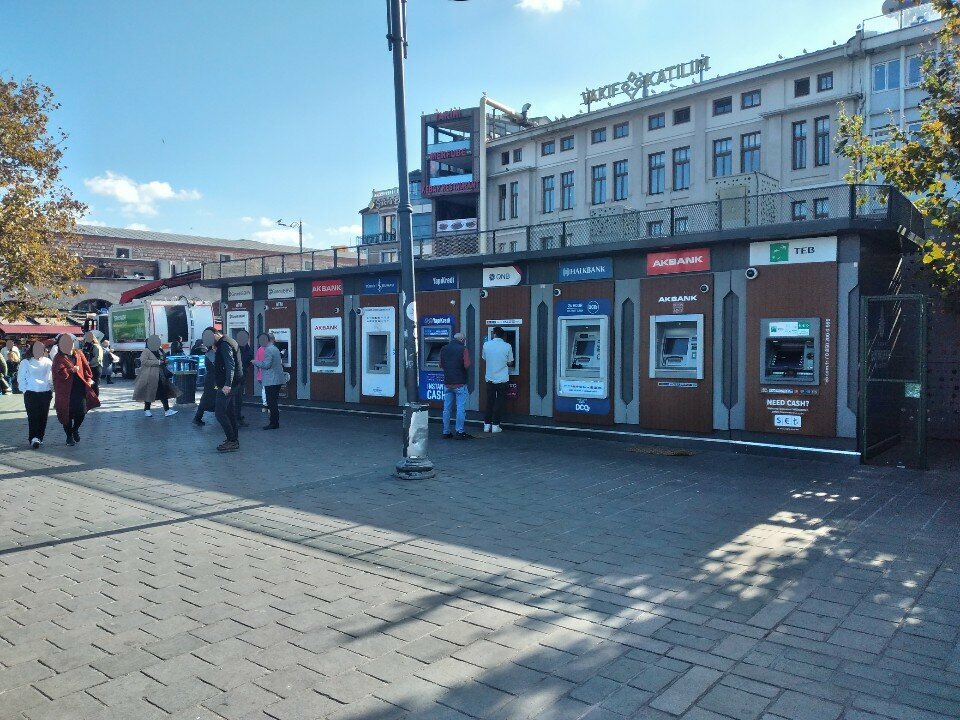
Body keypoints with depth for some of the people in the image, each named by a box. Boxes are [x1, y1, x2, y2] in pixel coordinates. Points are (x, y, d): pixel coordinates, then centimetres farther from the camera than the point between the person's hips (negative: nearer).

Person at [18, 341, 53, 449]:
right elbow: (21, 378, 4)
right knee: (33, 416, -11)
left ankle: (39, 438, 14)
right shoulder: (26, 362, 2)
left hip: (45, 393, 3)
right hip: (31, 394, -3)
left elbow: (52, 378, 17)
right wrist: (25, 390, -4)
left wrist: (51, 390, 8)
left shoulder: (48, 362, 10)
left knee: (43, 417, 4)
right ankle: (34, 439, -16)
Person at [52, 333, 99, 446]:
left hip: (80, 388, 3)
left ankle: (75, 429, 27)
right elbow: (59, 372, -16)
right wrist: (72, 369, -18)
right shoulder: (59, 358, -2)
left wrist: (89, 379, 3)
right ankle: (69, 436, 18)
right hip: (66, 390, -3)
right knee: (67, 414, 3)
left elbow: (86, 367, 13)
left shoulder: (78, 354, 10)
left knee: (81, 412, -2)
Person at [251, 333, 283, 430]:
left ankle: (273, 423, -3)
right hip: (278, 379, 10)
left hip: (271, 381, -10)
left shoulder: (268, 350, -14)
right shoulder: (275, 348, 16)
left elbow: (266, 365, -19)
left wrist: (256, 363, -3)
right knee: (274, 402, 15)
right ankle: (275, 422, 19)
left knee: (271, 403, -5)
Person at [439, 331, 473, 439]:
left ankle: (446, 432, 14)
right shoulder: (463, 349, -9)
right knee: (461, 408, 1)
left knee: (446, 408, 10)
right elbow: (467, 365, -17)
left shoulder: (443, 349, 7)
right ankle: (460, 432, 1)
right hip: (460, 383, -5)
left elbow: (441, 365, 13)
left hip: (447, 383, 5)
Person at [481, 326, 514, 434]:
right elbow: (510, 363, -2)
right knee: (499, 402, 5)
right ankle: (495, 425, 6)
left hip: (489, 378, 2)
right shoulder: (507, 346, -8)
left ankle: (487, 425, 15)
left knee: (489, 401, 12)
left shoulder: (486, 345, -4)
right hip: (502, 379, -2)